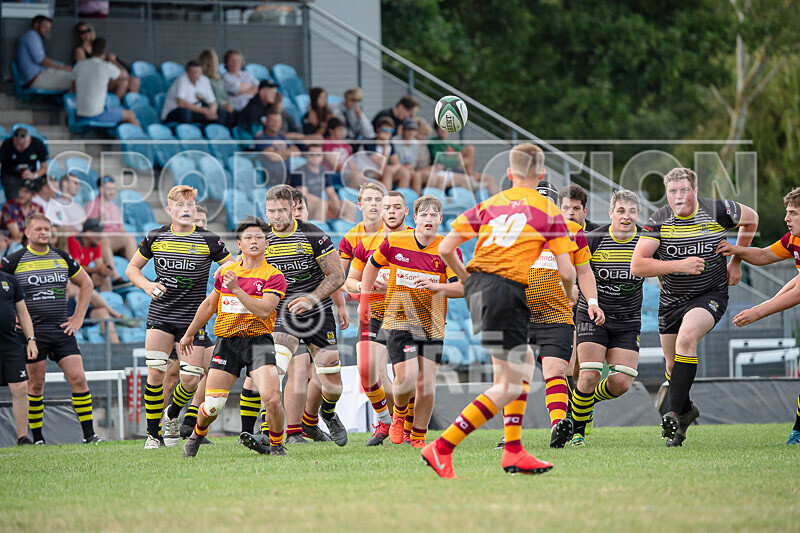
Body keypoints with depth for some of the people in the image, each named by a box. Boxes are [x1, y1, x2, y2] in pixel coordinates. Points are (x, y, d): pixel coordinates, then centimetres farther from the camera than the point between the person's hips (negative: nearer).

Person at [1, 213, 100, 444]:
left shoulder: (62, 258, 9)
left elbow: (86, 283, 21)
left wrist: (78, 317, 13)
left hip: (62, 330, 3)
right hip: (32, 332, -3)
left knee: (78, 378, -5)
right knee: (35, 384, 0)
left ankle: (89, 433, -1)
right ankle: (37, 438, 10)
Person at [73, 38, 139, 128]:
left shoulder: (79, 65, 1)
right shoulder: (107, 67, -12)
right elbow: (123, 75, 11)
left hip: (80, 114, 6)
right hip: (97, 115, -6)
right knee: (130, 115, 16)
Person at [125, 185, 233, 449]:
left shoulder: (208, 240, -1)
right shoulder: (156, 237, 4)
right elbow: (132, 268, 14)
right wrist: (147, 285, -6)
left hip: (193, 318, -1)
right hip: (160, 315, 1)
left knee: (191, 380, -6)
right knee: (155, 373, -8)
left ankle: (172, 415, 26)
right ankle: (153, 434, 5)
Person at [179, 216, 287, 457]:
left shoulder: (273, 276, -4)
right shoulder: (226, 272, 10)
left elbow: (264, 311, -18)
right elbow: (209, 304, 24)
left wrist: (236, 289, -19)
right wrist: (189, 334, 30)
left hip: (258, 340, -3)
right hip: (227, 341, 3)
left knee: (271, 399, -21)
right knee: (212, 405, 0)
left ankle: (277, 446, 4)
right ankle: (197, 434, 33)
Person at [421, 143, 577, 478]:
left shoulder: (488, 205, 14)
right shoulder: (549, 212, 5)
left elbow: (445, 249, 9)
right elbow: (566, 272, 1)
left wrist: (466, 279, 27)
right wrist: (568, 295, 23)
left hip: (477, 285, 6)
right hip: (508, 290, -6)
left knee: (524, 363, 22)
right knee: (508, 387, -3)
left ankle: (513, 451, 18)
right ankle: (442, 448, -11)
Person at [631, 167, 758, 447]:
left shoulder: (718, 211, -12)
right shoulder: (658, 222, -12)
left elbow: (751, 219, 10)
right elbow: (637, 266, -19)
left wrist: (736, 261, 7)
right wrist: (680, 265, -28)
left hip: (711, 294, -3)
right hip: (671, 299, 3)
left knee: (686, 338, -30)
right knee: (673, 364, 12)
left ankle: (674, 415, -29)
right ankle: (686, 408, 44)